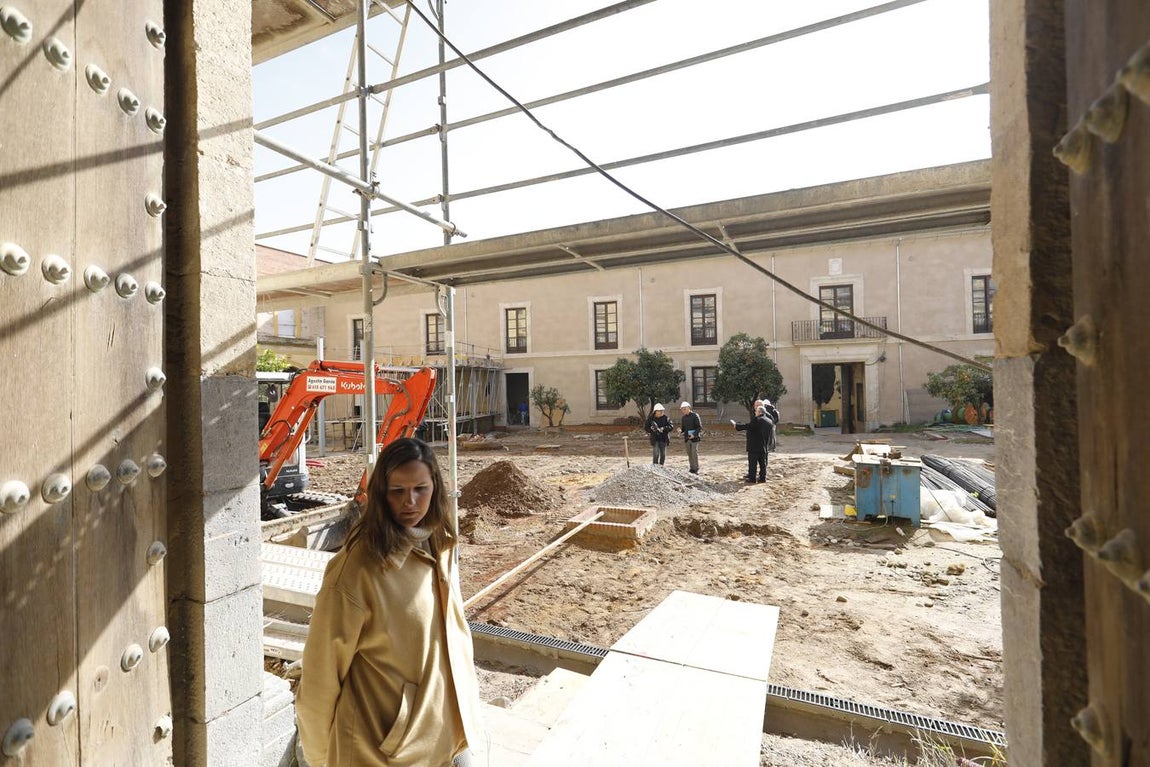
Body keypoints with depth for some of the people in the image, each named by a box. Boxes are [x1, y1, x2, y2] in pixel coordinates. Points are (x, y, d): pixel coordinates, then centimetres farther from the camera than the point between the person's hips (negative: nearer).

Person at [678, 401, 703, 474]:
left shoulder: (695, 416, -8)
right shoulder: (683, 418, 10)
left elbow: (700, 427, -9)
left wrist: (694, 435, -21)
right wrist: (680, 429, -8)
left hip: (694, 438, -6)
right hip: (687, 438, 6)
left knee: (694, 453, -7)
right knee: (689, 454, 7)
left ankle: (696, 469, 0)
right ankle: (692, 469, 15)